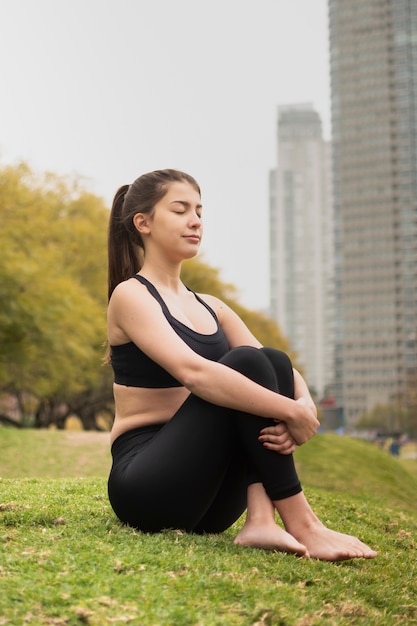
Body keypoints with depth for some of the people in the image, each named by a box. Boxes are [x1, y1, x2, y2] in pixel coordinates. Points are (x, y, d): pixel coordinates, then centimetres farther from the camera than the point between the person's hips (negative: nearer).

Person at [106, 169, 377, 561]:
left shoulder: (211, 308, 17)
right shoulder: (131, 296, -5)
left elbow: (280, 372, 5)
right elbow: (191, 371, -25)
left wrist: (303, 406, -18)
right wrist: (290, 412, -28)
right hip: (145, 484, -7)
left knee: (274, 361, -13)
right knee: (244, 364, -24)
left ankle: (261, 521, -27)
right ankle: (301, 526, -27)